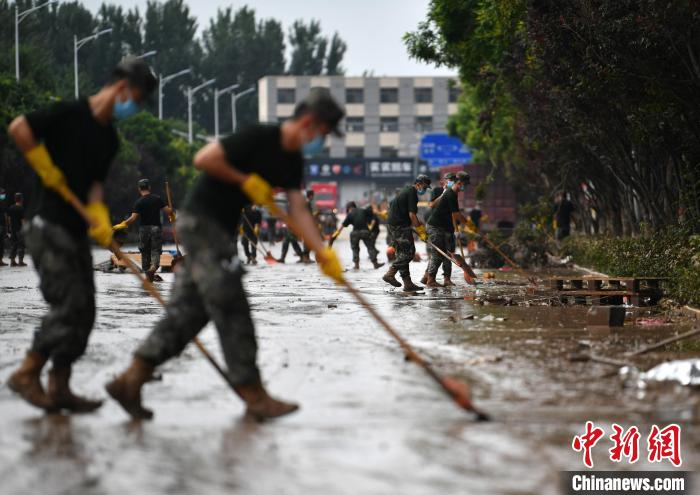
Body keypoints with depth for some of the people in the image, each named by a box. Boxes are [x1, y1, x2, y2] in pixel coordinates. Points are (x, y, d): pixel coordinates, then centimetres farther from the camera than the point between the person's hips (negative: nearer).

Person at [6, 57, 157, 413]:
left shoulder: (109, 138, 13)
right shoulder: (70, 114, -11)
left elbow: (94, 182, 8)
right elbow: (18, 128, -16)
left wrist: (99, 216, -9)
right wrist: (44, 165, -13)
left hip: (76, 232, 9)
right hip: (49, 226, -9)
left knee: (83, 310, 6)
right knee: (70, 303, -14)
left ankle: (59, 388, 11)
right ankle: (27, 374, -5)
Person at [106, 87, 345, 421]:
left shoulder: (292, 160, 10)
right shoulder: (259, 138, -18)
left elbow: (298, 210, 7)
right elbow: (204, 158, -23)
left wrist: (323, 253, -2)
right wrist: (246, 181, -15)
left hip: (218, 230, 10)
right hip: (202, 221, -10)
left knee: (188, 310, 6)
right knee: (231, 309, -7)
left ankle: (130, 381, 7)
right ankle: (253, 395, -3)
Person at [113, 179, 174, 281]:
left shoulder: (139, 202, -7)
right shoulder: (157, 199, 0)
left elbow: (133, 218, -15)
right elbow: (168, 211, -2)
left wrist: (122, 225, -8)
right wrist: (172, 217, 19)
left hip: (144, 228, -1)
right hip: (156, 227, 1)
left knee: (145, 252, 12)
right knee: (156, 250, 1)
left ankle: (147, 273, 15)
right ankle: (154, 266, -27)